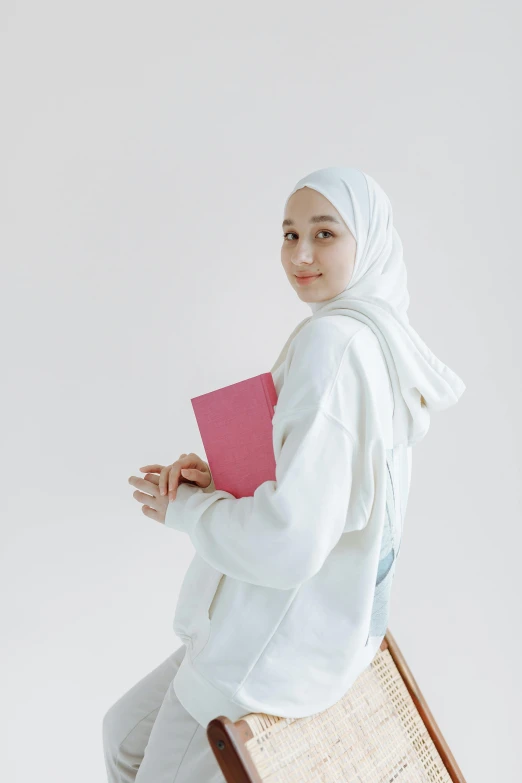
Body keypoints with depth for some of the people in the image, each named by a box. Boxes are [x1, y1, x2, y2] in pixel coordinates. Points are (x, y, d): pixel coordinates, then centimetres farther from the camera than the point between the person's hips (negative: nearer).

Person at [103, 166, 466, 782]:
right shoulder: (379, 339, 5)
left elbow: (289, 541, -33)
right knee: (125, 733, 23)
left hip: (278, 648, -9)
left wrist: (184, 507, -15)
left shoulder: (332, 342, -26)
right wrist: (217, 477, -3)